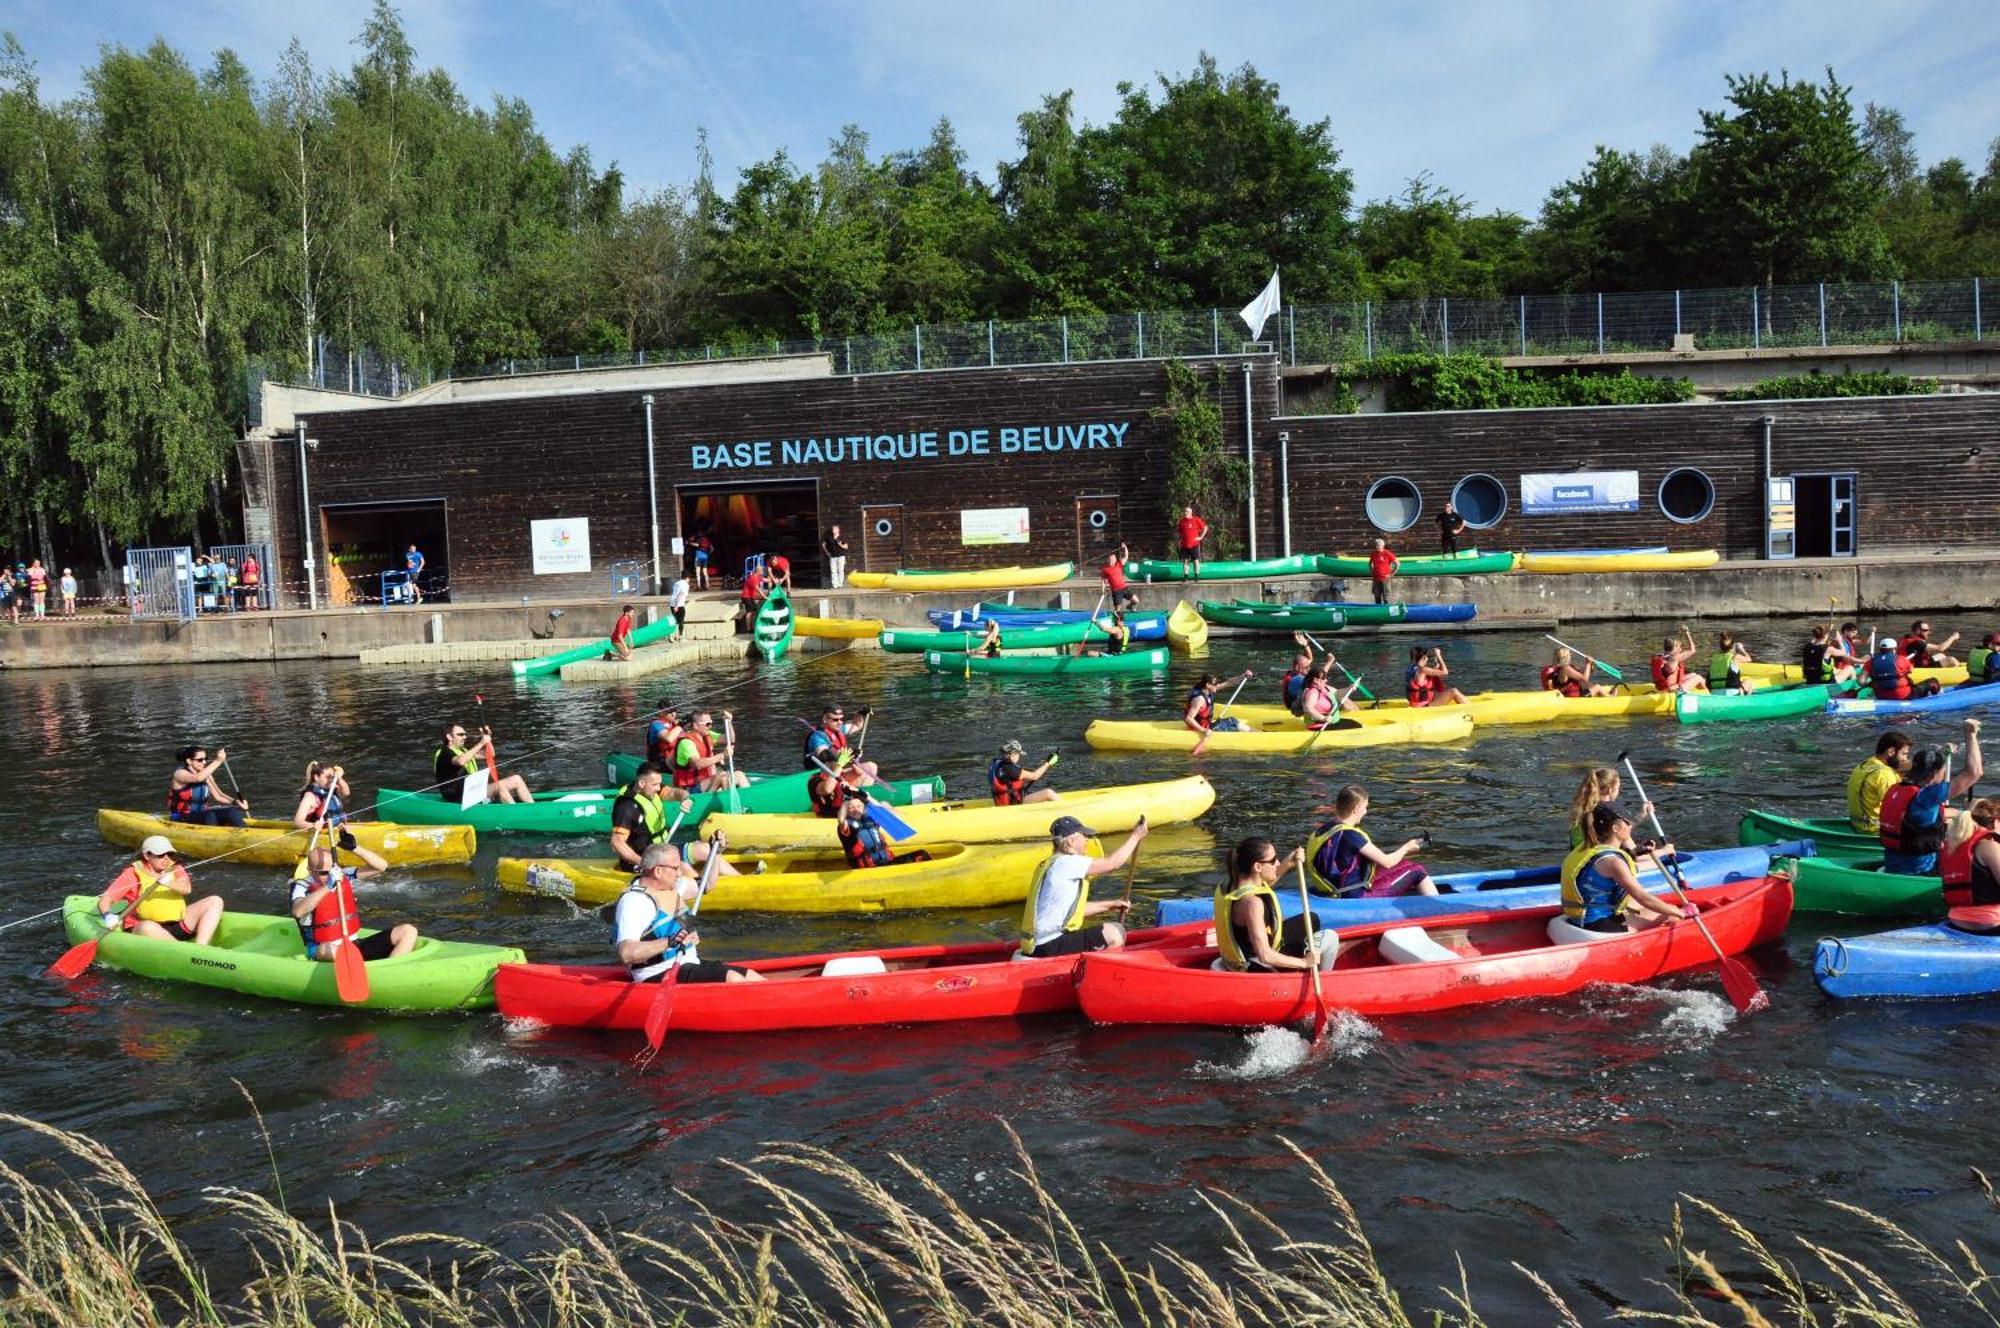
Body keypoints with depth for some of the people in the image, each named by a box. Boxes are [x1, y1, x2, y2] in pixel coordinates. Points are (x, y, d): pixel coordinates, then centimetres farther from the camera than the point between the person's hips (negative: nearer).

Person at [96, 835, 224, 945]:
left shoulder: (174, 868, 7)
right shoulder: (133, 874, -2)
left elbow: (187, 889, -15)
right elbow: (104, 900, -7)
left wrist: (169, 883, -37)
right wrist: (108, 916, -30)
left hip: (178, 926, 4)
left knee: (215, 901, -11)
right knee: (148, 927, -40)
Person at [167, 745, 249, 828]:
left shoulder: (206, 775, 7)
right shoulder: (180, 774, -12)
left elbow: (218, 796, 7)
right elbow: (198, 778, -33)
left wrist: (236, 802, -11)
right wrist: (218, 761, -37)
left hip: (202, 817, 6)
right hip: (180, 820, -6)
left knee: (232, 812, -20)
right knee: (209, 815, -35)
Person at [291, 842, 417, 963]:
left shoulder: (345, 876, 6)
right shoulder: (303, 886, -7)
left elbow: (381, 866, -3)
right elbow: (298, 912, -29)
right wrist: (327, 887, -36)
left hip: (356, 946, 5)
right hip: (324, 955, -5)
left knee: (407, 931, -10)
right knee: (328, 949, -42)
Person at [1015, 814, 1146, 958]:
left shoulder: (1050, 864, 17)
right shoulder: (1064, 863, -13)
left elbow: (1076, 908, 21)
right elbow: (1112, 863, -12)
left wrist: (1110, 906, 15)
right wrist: (1135, 837, -1)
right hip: (1049, 947, -10)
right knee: (1115, 933, -12)